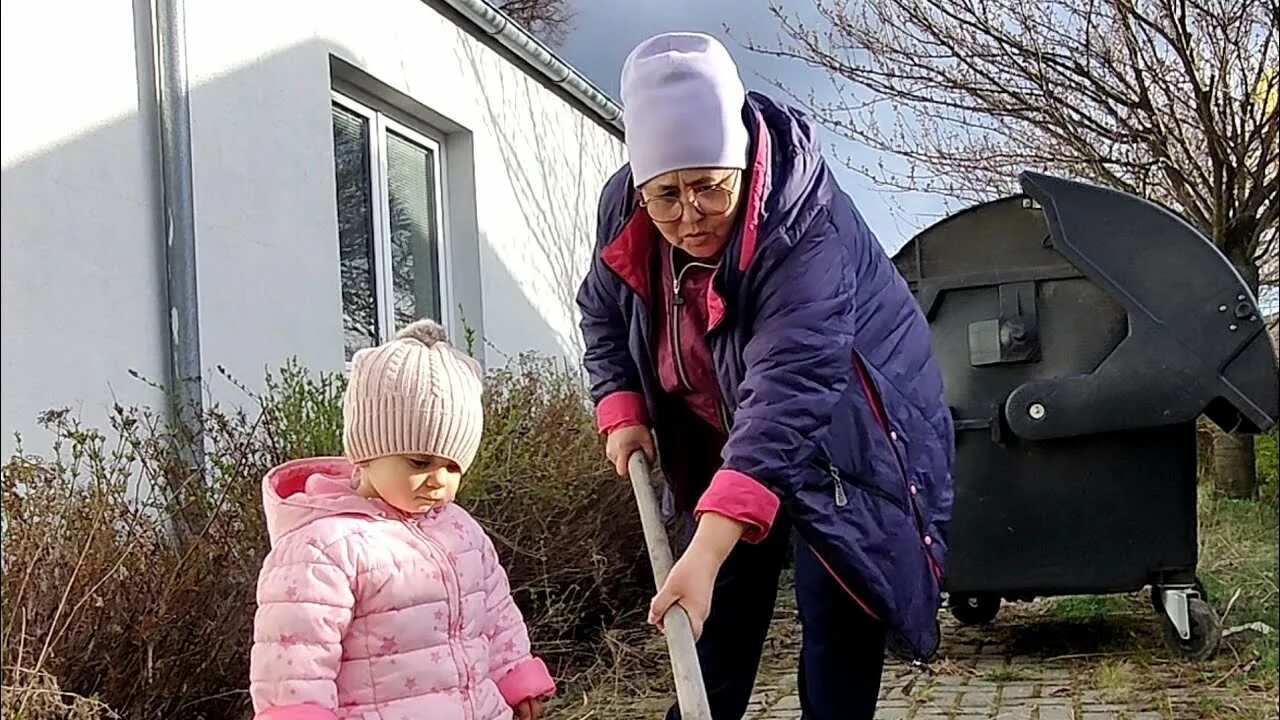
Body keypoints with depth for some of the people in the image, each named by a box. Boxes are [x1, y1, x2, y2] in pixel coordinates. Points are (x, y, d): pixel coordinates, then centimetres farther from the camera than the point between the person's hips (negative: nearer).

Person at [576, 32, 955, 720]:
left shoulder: (803, 223, -37)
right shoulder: (622, 209, -16)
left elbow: (786, 392, -48)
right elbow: (603, 315, 5)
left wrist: (705, 553, -56)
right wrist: (622, 410, -11)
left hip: (843, 443, -5)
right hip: (726, 445, 5)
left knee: (837, 622, -9)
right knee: (720, 621, 8)